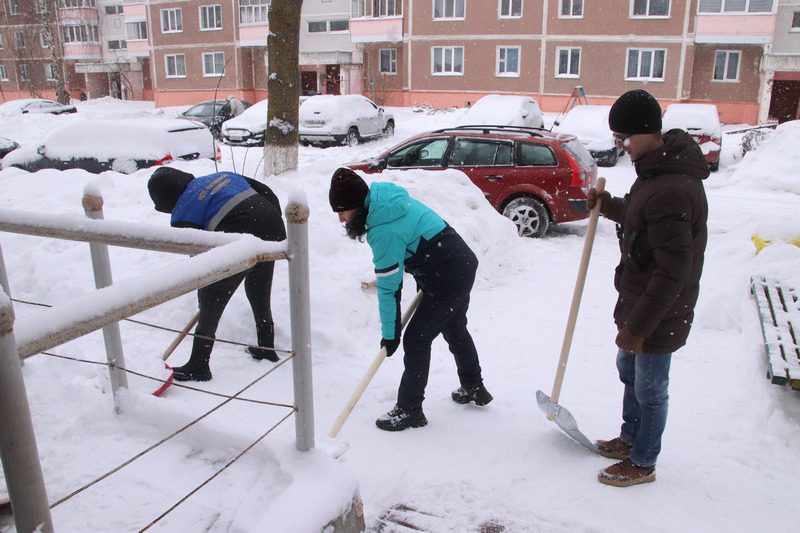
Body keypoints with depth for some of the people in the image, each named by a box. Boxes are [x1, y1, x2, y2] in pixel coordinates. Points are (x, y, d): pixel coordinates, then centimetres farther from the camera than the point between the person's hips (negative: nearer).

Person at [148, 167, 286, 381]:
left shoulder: (183, 216, 5)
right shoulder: (223, 176, 21)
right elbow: (268, 193, 18)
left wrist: (202, 297, 20)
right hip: (274, 230, 7)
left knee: (212, 301, 10)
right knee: (260, 294, 27)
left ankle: (198, 366, 18)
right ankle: (266, 348, 41)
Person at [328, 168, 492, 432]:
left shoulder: (383, 231, -26)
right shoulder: (386, 198, 2)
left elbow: (389, 288, -20)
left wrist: (389, 334, -11)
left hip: (447, 279, -10)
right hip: (463, 264, 10)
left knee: (416, 340, -2)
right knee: (455, 330, 26)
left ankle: (409, 410, 10)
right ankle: (474, 388, 44)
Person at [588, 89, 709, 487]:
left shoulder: (671, 190, -31)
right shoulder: (658, 170, 2)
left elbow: (673, 272, -30)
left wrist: (638, 326, -25)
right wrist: (609, 206, 7)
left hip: (660, 314, -10)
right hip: (639, 301, 10)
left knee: (650, 389, 9)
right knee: (629, 371, 25)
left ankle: (642, 464, 30)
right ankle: (629, 439, 46)